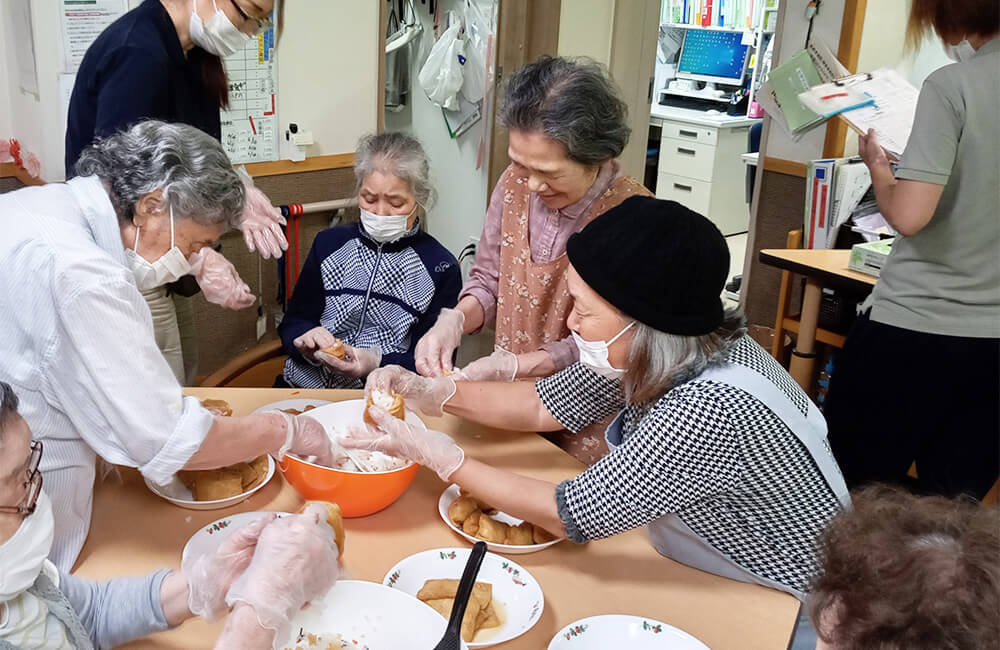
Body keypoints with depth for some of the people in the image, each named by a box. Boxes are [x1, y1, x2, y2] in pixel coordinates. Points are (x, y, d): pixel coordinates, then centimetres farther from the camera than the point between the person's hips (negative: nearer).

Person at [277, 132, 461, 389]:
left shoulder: (441, 269, 1)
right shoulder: (330, 243, 13)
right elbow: (292, 323, 14)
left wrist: (377, 363, -18)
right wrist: (306, 339, -10)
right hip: (302, 387, 2)